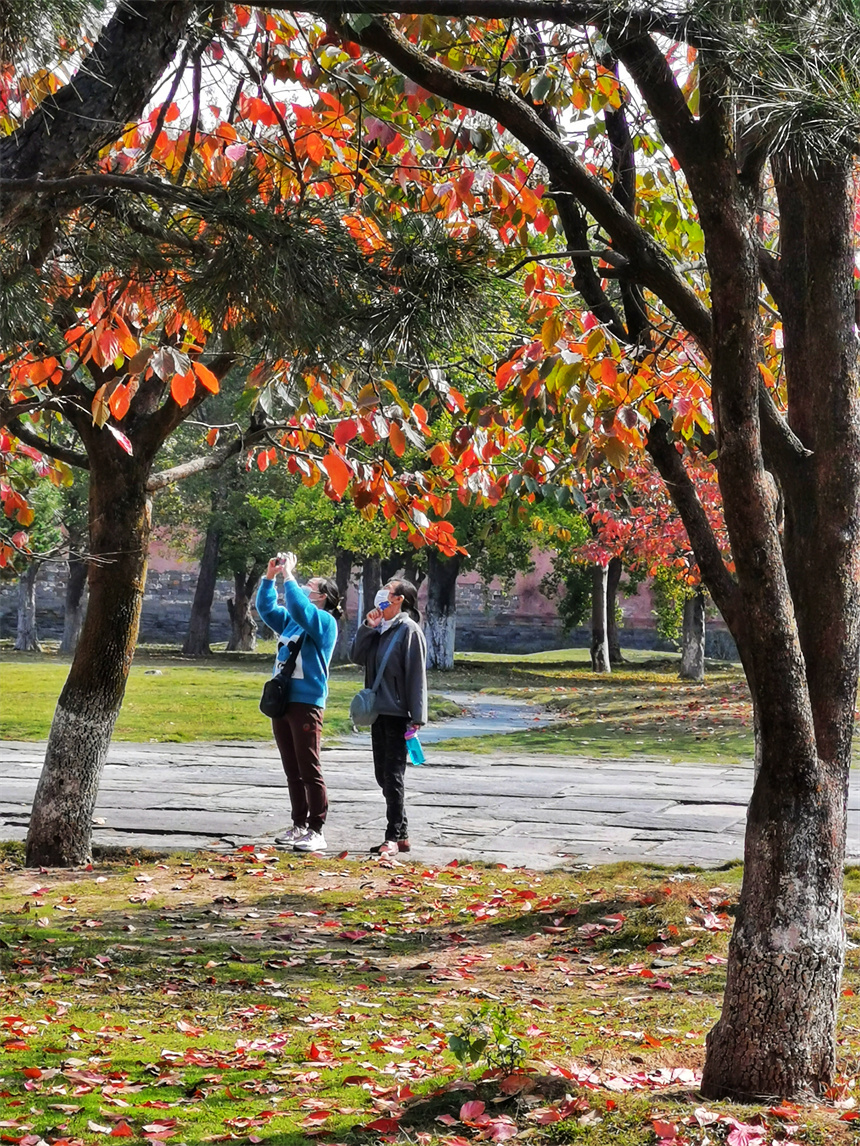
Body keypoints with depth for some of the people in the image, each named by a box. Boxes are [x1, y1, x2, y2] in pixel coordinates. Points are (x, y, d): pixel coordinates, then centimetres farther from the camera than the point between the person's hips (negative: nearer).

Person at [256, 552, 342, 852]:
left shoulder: (324, 621, -7)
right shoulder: (292, 621, 17)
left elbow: (298, 607, -23)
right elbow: (266, 607, 20)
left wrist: (288, 575, -16)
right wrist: (270, 576, 8)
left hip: (306, 704, -8)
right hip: (281, 701, 8)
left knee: (309, 771, -5)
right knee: (292, 771, 12)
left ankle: (316, 831, -2)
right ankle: (299, 825, 19)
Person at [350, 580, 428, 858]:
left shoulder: (409, 630, -9)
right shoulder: (379, 629, 13)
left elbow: (416, 675, -12)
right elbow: (357, 656, 10)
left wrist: (416, 717, -16)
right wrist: (367, 627, -3)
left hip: (398, 713, -8)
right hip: (379, 710, 8)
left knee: (393, 775, -6)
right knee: (383, 775, 10)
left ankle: (394, 837, -2)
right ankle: (401, 834, 17)